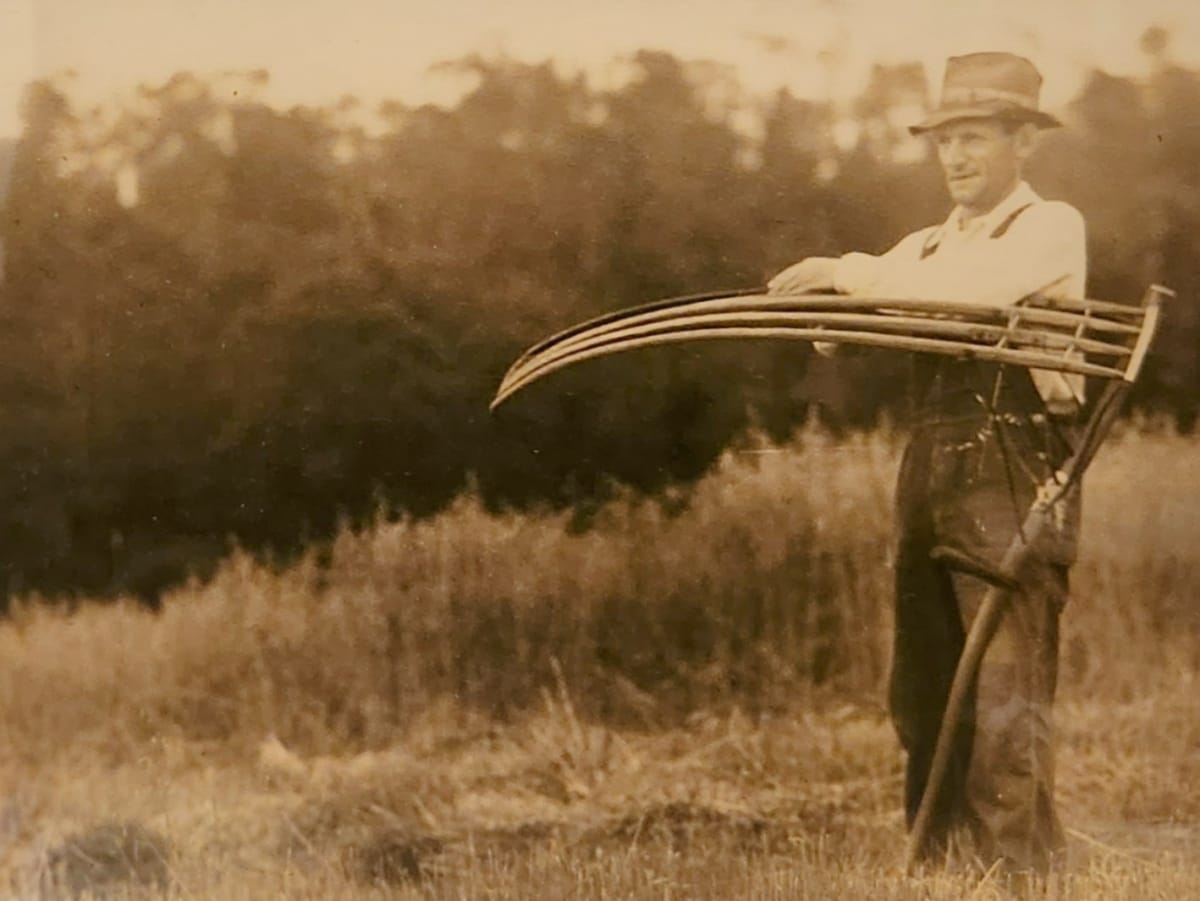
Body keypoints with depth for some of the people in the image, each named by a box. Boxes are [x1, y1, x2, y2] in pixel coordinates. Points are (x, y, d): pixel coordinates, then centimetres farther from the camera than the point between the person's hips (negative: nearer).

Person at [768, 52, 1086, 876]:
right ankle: (942, 864, 16)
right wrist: (820, 291, -12)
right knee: (924, 696, 9)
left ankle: (1021, 868, -7)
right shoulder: (925, 247, 20)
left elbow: (981, 285, -22)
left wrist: (851, 273, -17)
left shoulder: (1050, 227, -2)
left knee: (1007, 692, -10)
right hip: (930, 482, 7)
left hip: (1014, 480, -7)